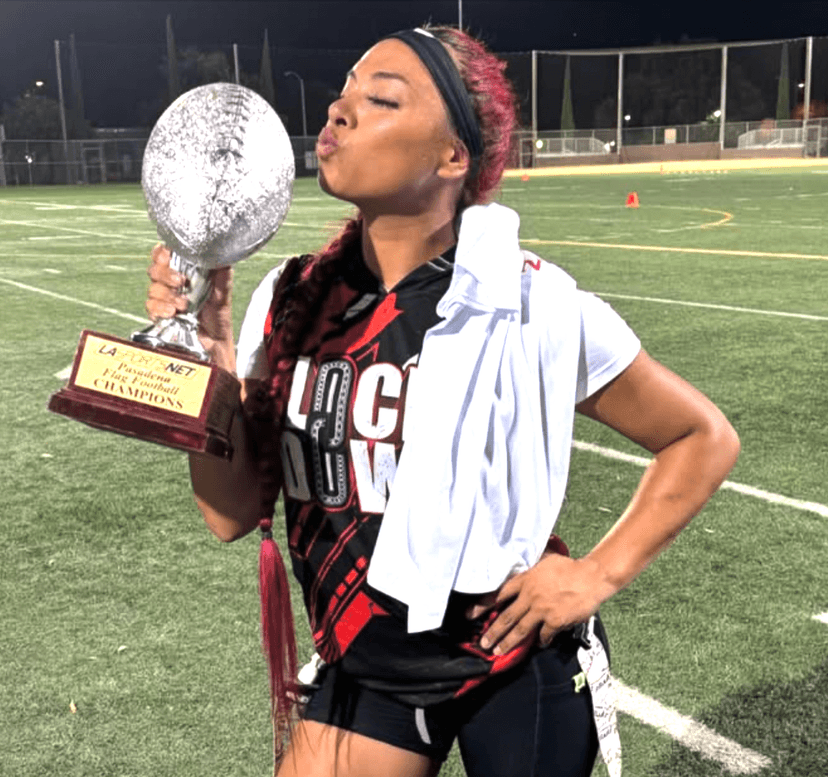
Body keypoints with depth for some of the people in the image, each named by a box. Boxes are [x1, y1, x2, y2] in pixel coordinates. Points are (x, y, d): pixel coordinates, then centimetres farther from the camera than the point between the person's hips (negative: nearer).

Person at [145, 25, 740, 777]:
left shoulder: (533, 309, -20)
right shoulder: (292, 299, -8)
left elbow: (704, 439, -7)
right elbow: (234, 512, -7)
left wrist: (599, 575, -12)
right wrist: (204, 350, -18)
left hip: (514, 667, -3)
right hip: (362, 668, 4)